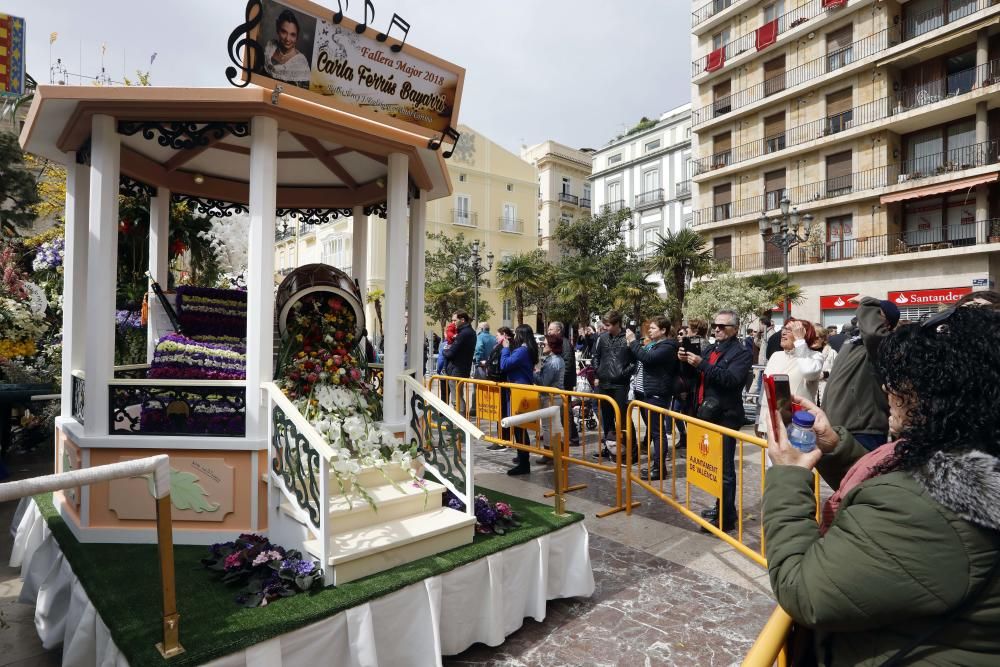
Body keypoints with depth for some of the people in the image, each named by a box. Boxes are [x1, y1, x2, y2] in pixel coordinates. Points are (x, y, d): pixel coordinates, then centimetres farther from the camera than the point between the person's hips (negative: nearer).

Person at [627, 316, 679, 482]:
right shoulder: (651, 344, 17)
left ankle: (659, 468, 2)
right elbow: (638, 359, 22)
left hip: (656, 394, -9)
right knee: (650, 429, 15)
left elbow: (647, 358, -26)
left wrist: (633, 341, -17)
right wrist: (631, 344, 9)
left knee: (657, 431, -4)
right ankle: (653, 461, 25)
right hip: (644, 392, 9)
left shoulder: (667, 347, -12)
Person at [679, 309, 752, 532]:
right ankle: (720, 508, 30)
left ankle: (727, 518, 8)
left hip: (726, 417, -8)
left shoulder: (741, 353, -8)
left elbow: (731, 379, -24)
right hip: (708, 414, 8)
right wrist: (686, 362, -1)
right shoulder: (711, 349, 14)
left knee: (725, 468, -1)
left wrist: (702, 364, -28)